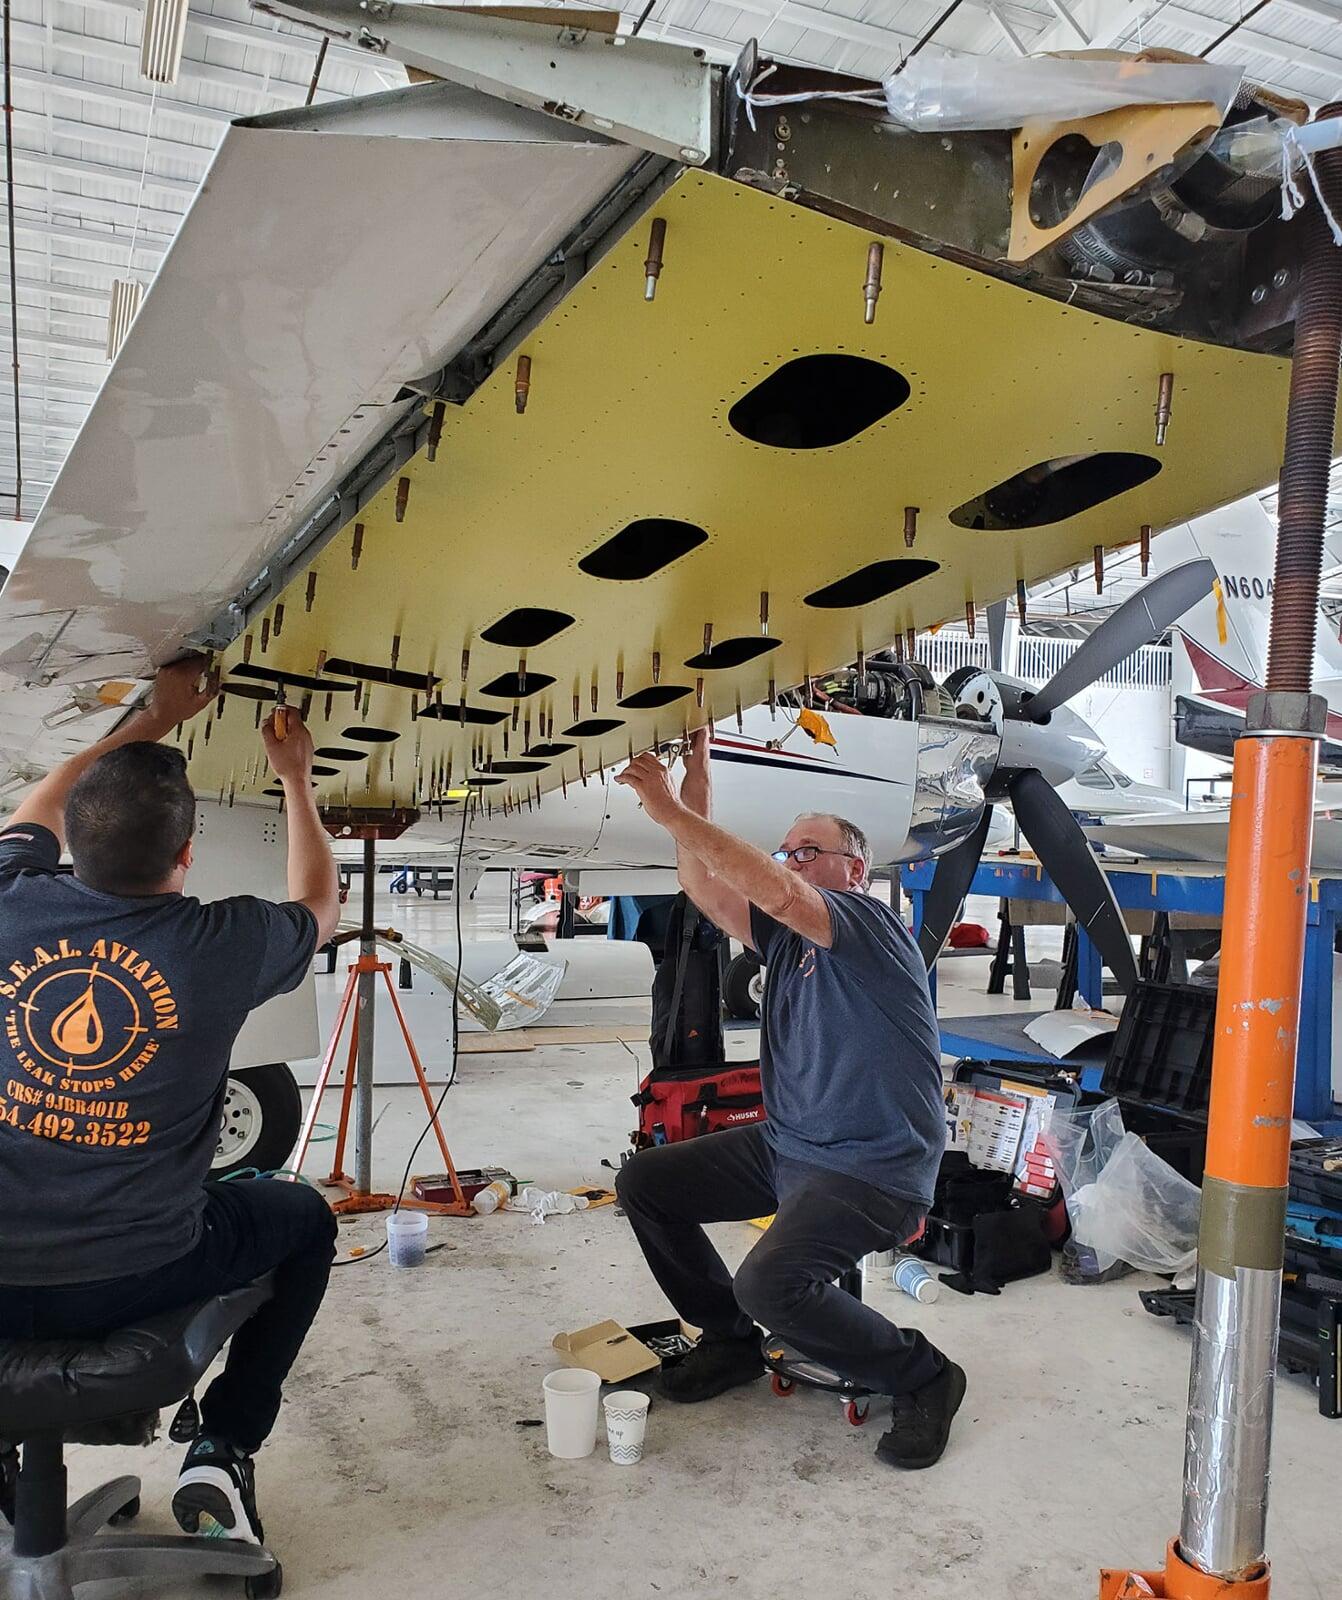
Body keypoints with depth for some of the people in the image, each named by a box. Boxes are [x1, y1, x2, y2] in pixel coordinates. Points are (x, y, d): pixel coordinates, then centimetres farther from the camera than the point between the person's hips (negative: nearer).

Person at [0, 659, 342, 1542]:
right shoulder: (224, 942, -15)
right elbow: (319, 904, 10)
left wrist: (156, 720, 24)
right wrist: (296, 778, 21)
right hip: (135, 1282, -2)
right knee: (306, 1219, 24)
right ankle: (224, 1449, 16)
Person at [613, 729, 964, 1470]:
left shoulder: (869, 921, -15)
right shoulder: (786, 935, 10)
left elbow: (775, 891, -33)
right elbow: (705, 887, 1)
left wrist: (672, 811, -31)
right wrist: (696, 787, -7)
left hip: (870, 1169, -9)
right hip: (784, 1145, 9)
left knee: (771, 1282, -29)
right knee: (643, 1182, 5)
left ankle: (922, 1380, -2)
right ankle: (730, 1340, 21)